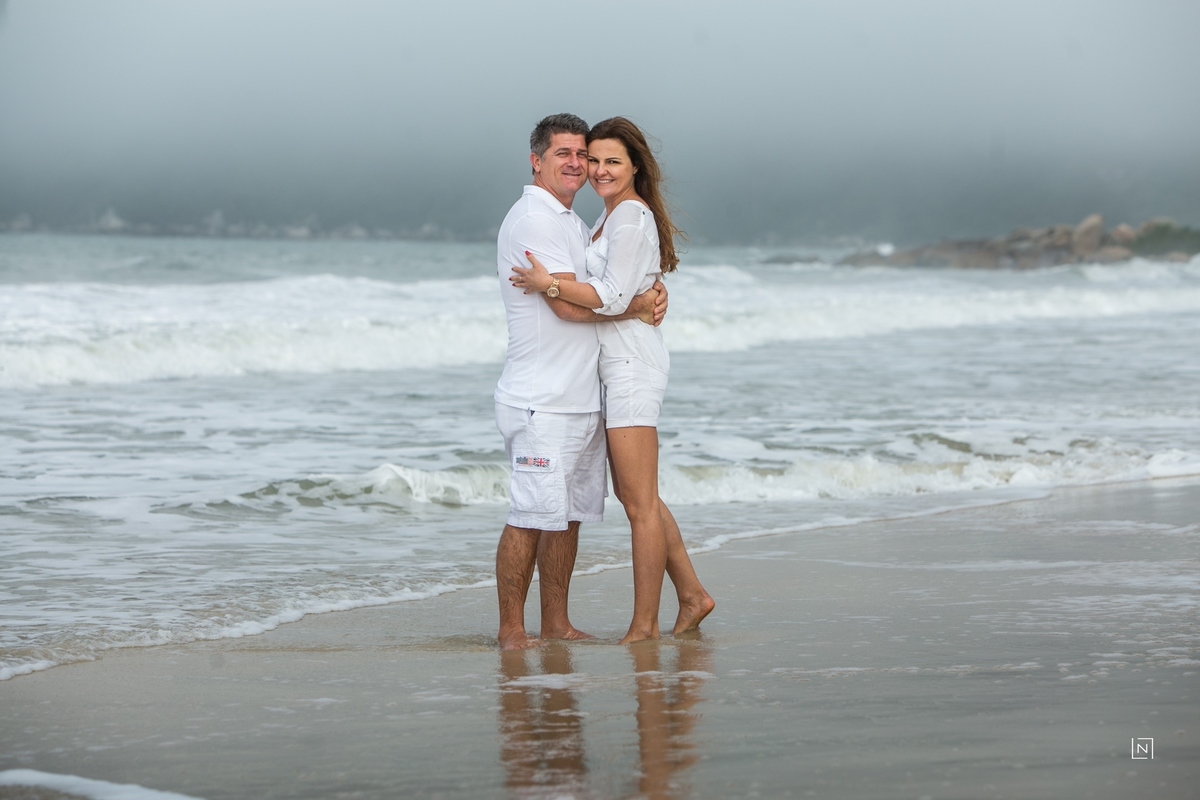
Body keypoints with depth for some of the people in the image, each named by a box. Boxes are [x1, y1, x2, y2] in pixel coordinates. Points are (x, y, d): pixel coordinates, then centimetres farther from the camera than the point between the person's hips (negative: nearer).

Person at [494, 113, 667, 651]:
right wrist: (637, 306, -7)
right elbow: (568, 303, -18)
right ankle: (511, 630, -5)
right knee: (533, 516, -9)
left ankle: (556, 623, 16)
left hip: (581, 399, 10)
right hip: (541, 401, -10)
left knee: (569, 514, 11)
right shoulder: (532, 219, -11)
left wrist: (654, 291, 1)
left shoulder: (572, 223, 20)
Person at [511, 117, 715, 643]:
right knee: (632, 495, 16)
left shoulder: (631, 217, -14)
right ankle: (692, 596, 23)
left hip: (632, 365, -11)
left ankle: (645, 625, -1)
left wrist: (550, 284, -20)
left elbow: (613, 298, -21)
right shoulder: (611, 215, 17)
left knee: (639, 501, -5)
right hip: (619, 365, 11)